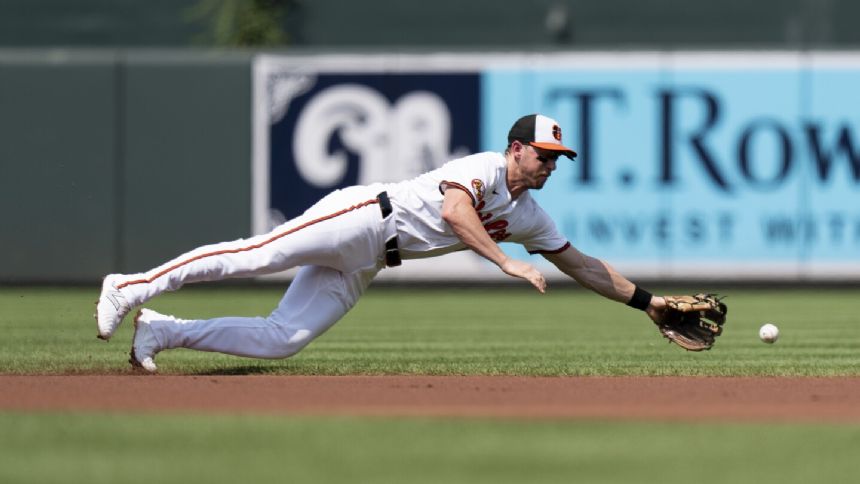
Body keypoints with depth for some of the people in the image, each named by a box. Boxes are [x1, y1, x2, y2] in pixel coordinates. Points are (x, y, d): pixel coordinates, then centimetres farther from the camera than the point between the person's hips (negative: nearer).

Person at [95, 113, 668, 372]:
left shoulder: (529, 217, 16)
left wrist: (645, 299, 18)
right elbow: (453, 209, -27)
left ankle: (162, 331, -2)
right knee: (255, 256, -23)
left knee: (282, 339, -6)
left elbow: (581, 265, 23)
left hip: (362, 267, 7)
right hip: (360, 216, -7)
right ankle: (131, 288, -19)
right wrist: (506, 263, -32)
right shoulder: (484, 167, -9)